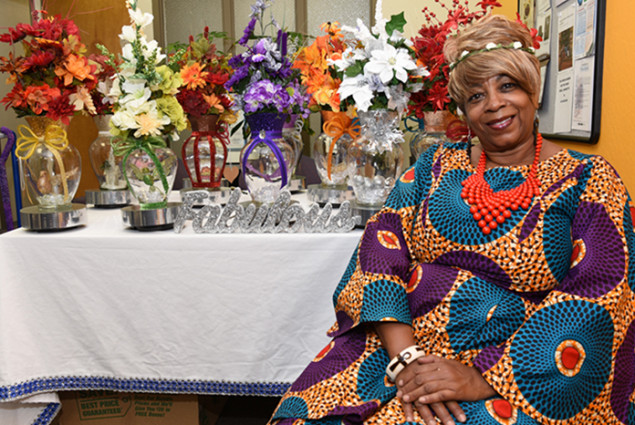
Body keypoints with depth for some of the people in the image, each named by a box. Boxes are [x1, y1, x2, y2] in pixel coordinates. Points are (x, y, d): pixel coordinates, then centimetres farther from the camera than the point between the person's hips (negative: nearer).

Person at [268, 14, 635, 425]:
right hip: (398, 344, 3)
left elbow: (596, 301, -7)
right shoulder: (436, 165, 10)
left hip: (513, 372, -2)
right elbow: (382, 243, -1)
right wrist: (404, 355, -16)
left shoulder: (590, 179, 2)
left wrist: (484, 378, -16)